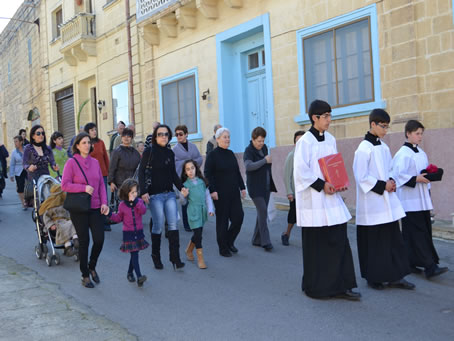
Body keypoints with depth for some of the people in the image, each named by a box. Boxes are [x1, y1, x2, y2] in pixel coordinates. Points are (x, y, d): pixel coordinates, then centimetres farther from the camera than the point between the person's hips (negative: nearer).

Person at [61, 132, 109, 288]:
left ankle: (92, 267, 26)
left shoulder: (95, 162, 8)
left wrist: (104, 202, 0)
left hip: (95, 208, 4)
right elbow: (65, 185, -10)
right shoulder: (71, 163, -5)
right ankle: (85, 275, 19)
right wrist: (84, 188, -18)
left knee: (99, 239, -1)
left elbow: (101, 184, 11)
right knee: (84, 241, 4)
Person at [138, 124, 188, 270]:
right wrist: (143, 191, -14)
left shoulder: (170, 153, 11)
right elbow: (141, 171, -6)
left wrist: (181, 187, 3)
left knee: (173, 224, -4)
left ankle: (175, 258, -2)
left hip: (169, 193, 5)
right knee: (158, 226, -1)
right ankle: (156, 257, 18)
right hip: (155, 195, -4)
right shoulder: (149, 151, -4)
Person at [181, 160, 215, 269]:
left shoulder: (202, 181, 6)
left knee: (198, 232, 12)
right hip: (193, 211, -4)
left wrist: (210, 209, 2)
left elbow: (207, 195, 9)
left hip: (203, 210, 4)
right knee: (198, 233, -8)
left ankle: (189, 250, 38)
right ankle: (200, 259, 2)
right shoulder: (185, 184, -1)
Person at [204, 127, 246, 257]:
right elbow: (208, 174, -10)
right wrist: (212, 190, -17)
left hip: (233, 193, 6)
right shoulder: (212, 155, -6)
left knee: (238, 217, -1)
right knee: (222, 221, 2)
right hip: (220, 194, -6)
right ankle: (223, 248, 15)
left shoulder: (231, 154, 13)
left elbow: (237, 172, 18)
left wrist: (242, 187, 14)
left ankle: (230, 241, 21)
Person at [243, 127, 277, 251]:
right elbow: (248, 166, -30)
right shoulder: (249, 151, -12)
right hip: (255, 187, -7)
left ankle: (256, 240, 19)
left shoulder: (264, 148, 10)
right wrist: (265, 160, -27)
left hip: (266, 186, 8)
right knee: (262, 211, -14)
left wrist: (271, 183, 24)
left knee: (262, 212, 10)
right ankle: (265, 242, -12)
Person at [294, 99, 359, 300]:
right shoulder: (305, 141, -10)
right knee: (316, 246, 2)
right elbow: (300, 171, -14)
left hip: (331, 198, 7)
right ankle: (315, 288, 16)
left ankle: (340, 286, 12)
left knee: (339, 242, 5)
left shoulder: (330, 139, 11)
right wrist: (321, 185, -18)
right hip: (313, 200, -7)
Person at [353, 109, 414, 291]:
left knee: (393, 238, 8)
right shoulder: (364, 148, -12)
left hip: (387, 201, 8)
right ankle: (373, 277, 14)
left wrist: (391, 183, 0)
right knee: (373, 241, 2)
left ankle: (394, 276, 15)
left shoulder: (384, 147, 11)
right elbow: (361, 177, -16)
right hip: (371, 203, -8)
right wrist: (383, 186, -15)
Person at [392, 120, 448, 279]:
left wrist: (429, 176, 8)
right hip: (410, 200, -9)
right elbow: (398, 175, -18)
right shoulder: (403, 154, -12)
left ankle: (412, 263, 17)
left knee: (424, 230, 8)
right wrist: (416, 179, -22)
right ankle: (429, 266, -10)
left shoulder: (421, 152, 14)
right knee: (418, 233, -8)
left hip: (421, 199, 9)